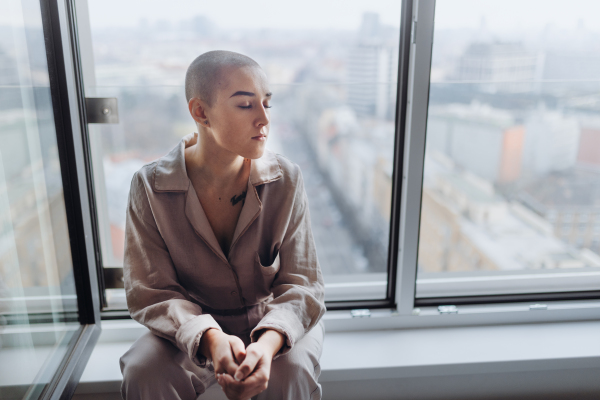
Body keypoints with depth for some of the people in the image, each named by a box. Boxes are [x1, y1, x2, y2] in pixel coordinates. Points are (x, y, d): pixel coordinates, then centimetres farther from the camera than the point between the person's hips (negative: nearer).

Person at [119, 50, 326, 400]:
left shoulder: (286, 179, -14)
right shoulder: (150, 186, -15)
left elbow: (303, 282, -14)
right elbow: (149, 291, -13)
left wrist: (269, 342, -35)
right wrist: (210, 339, -32)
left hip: (276, 321, 0)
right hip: (192, 327, 1)